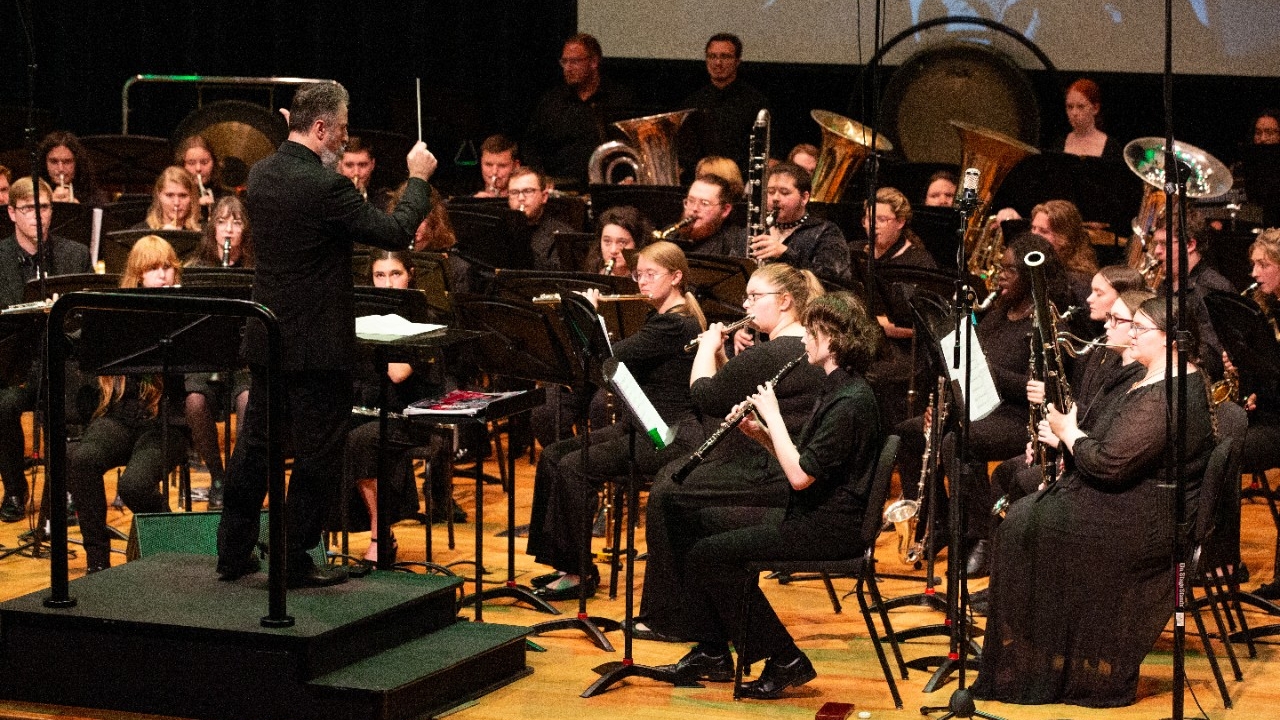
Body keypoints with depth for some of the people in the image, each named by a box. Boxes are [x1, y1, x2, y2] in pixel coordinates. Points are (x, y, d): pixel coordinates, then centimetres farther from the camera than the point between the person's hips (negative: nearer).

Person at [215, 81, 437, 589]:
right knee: (317, 453, 3)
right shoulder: (324, 186, -21)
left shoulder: (261, 175, 3)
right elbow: (395, 232, -16)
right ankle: (293, 561, 7)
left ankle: (233, 552, 23)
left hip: (266, 339, 8)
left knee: (256, 444, 16)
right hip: (318, 344, -8)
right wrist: (418, 179, -1)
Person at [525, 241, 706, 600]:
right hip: (642, 427, 10)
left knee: (574, 468, -22)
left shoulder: (676, 325, -16)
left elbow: (609, 356, -23)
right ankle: (561, 560, 3)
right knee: (553, 455, 0)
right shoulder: (659, 319, 15)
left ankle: (579, 573, -12)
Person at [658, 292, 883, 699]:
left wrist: (773, 416, -17)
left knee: (707, 556, -15)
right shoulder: (836, 389, 13)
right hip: (810, 515, 11)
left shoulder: (852, 401, -20)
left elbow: (800, 475, -26)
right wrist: (760, 433, 0)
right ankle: (712, 653, 16)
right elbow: (799, 461, 15)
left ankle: (784, 661, -9)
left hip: (831, 528, -11)